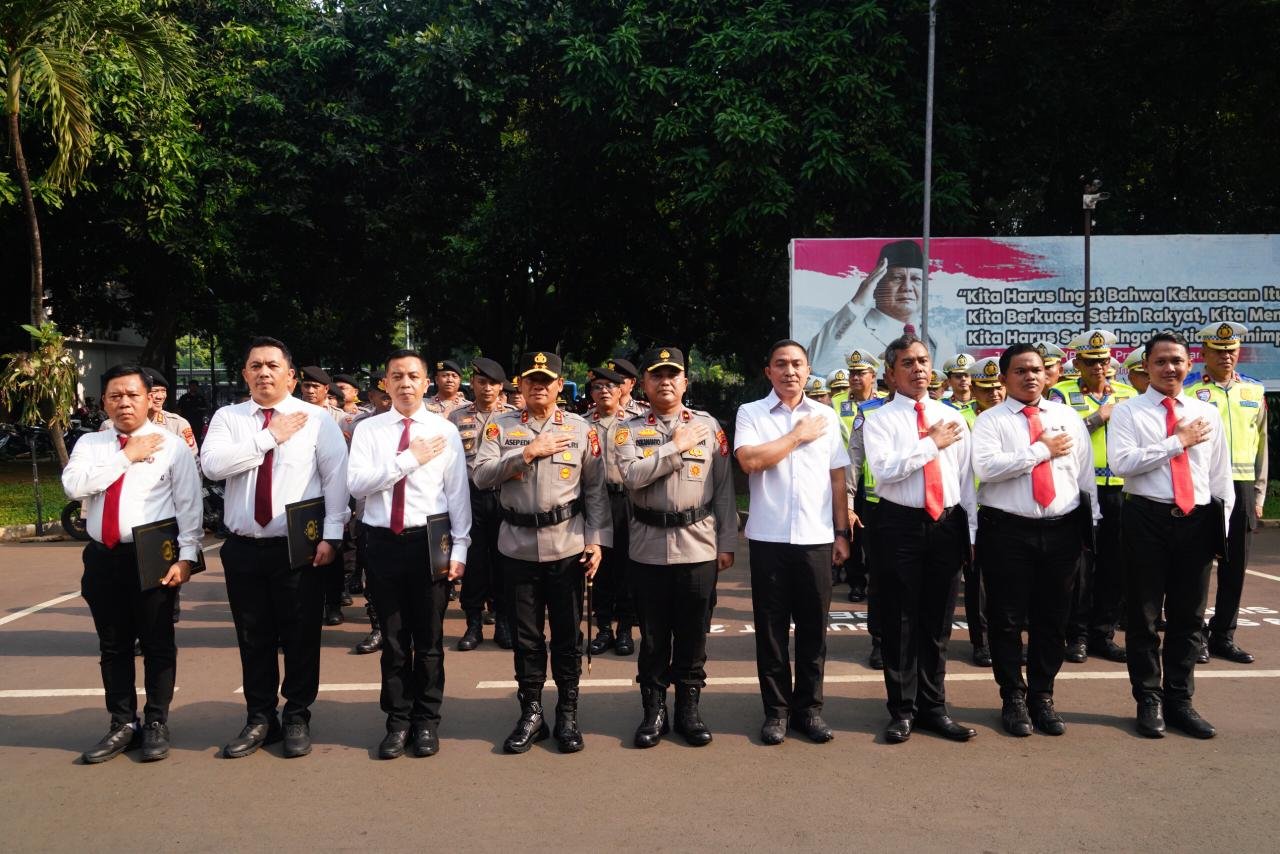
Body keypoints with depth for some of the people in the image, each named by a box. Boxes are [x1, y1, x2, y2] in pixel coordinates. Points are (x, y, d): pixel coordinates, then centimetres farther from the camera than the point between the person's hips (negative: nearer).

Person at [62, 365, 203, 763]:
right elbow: (73, 486, -10)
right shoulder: (89, 444, 8)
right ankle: (122, 726, 25)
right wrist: (126, 457, -11)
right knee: (113, 648, 12)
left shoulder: (171, 444, -2)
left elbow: (189, 505, -5)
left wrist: (185, 556, -12)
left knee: (157, 645, 6)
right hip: (103, 558, 4)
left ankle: (156, 725, 19)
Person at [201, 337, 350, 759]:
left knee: (301, 637, 6)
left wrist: (331, 536, -13)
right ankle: (260, 719, 28)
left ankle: (297, 718, 23)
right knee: (253, 639, 13)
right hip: (243, 548, 3)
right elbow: (212, 464, -11)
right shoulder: (227, 418, 6)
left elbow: (336, 478, -6)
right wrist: (270, 437, -14)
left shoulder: (317, 419, -2)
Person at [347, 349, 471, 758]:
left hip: (429, 541, -1)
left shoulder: (445, 431, 1)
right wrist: (410, 459, -15)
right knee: (393, 638, 11)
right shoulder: (368, 430, 3)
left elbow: (458, 493, 0)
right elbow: (356, 484, -10)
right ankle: (398, 721, 24)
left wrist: (459, 549, -5)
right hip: (383, 542, 1)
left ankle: (427, 720, 23)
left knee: (429, 637, 8)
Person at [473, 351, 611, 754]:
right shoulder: (501, 427, 3)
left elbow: (596, 489, 3)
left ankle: (568, 714, 22)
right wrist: (528, 452, -17)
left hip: (567, 545, 0)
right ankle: (531, 714, 23)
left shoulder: (581, 429, 2)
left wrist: (596, 540, -4)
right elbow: (481, 475, -9)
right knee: (526, 636, 10)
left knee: (567, 634, 8)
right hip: (518, 546, 1)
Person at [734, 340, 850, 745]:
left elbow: (838, 478, 10)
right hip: (768, 537, -2)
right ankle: (776, 710, 17)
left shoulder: (826, 416, 10)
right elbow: (749, 459, -15)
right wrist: (798, 435, -6)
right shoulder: (750, 413, 3)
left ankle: (809, 707, 21)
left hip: (816, 537, 2)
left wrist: (842, 533, 7)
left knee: (813, 627, 8)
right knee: (771, 627, 5)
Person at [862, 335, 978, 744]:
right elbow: (884, 469, -17)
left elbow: (966, 477, 11)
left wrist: (972, 531, 8)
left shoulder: (952, 418, 12)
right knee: (900, 623, 4)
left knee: (938, 623, 12)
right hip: (900, 525, -3)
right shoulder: (880, 420, -1)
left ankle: (933, 707, 25)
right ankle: (903, 710, 17)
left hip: (947, 524, 4)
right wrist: (931, 444, -11)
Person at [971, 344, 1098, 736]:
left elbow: (1085, 472, 11)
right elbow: (985, 467, -18)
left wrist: (1093, 520, 6)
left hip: (1061, 531, 3)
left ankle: (1042, 697, 26)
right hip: (1006, 531, -3)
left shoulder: (1068, 417, 11)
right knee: (1008, 620, 4)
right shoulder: (990, 420, 0)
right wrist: (1042, 450, -13)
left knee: (1053, 622, 10)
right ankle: (1013, 699, 20)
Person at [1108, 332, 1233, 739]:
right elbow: (1122, 462, -17)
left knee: (1188, 616, 10)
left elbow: (1220, 475, 12)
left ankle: (1179, 700, 23)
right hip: (1147, 518, -3)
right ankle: (1149, 701, 18)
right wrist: (1178, 442, -13)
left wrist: (1222, 525, 7)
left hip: (1196, 520, 4)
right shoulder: (1128, 412, -1)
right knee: (1144, 614, 5)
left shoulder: (1207, 413, 11)